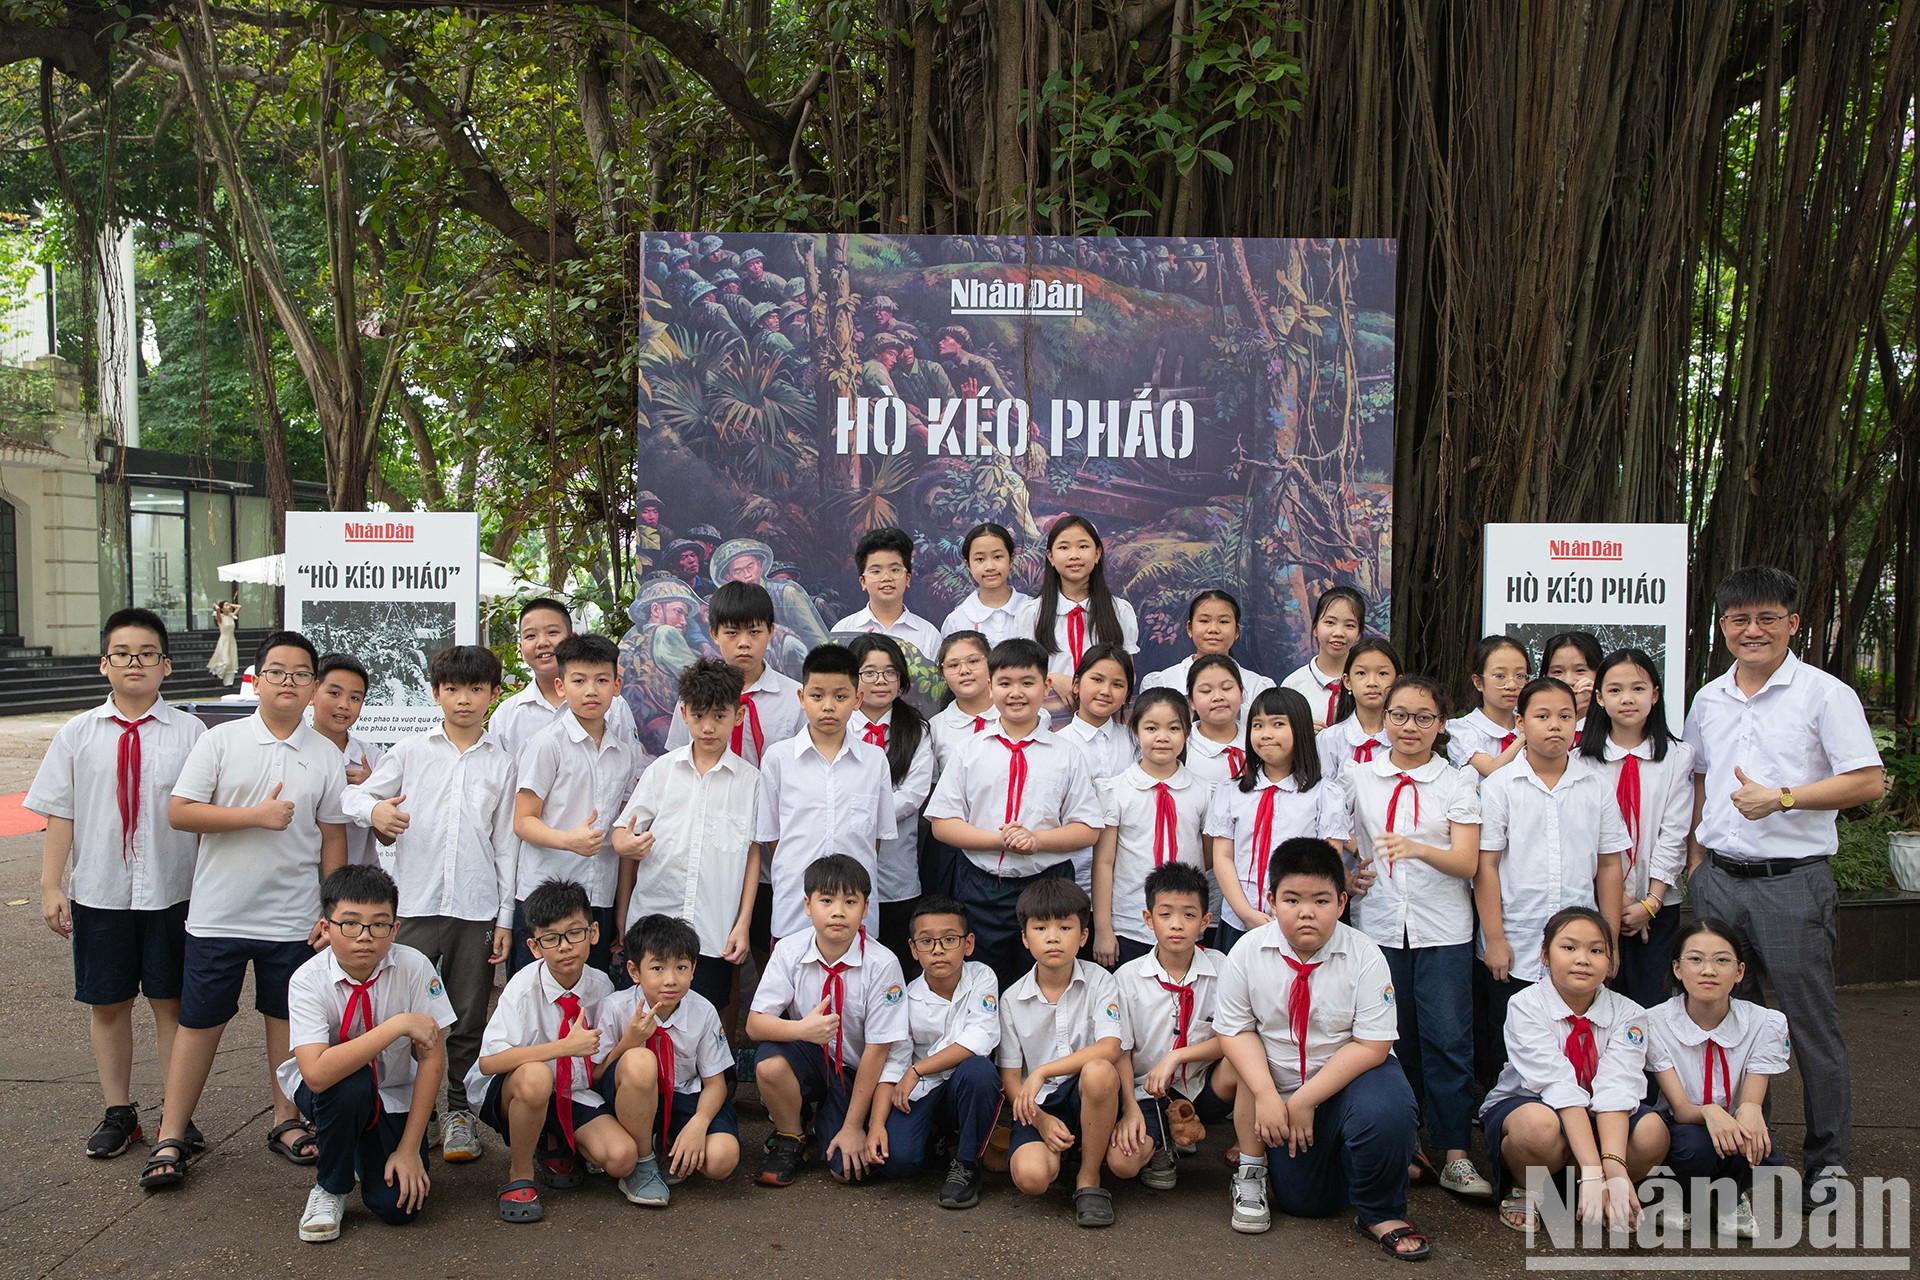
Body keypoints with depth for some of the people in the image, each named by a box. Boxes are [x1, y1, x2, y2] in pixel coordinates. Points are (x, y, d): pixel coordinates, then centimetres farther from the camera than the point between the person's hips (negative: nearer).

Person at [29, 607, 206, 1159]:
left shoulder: (190, 732, -3)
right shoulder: (78, 734, 2)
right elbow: (59, 816, 3)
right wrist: (51, 886, -2)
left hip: (173, 892, -2)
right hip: (99, 894, 2)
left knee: (172, 1004, 6)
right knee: (107, 1004, 11)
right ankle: (118, 1112, 26)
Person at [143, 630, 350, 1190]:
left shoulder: (327, 756, 3)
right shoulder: (221, 740, -2)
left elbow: (333, 839, 7)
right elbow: (178, 812, -9)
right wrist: (257, 815, -16)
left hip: (292, 918, 2)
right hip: (218, 913, -1)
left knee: (287, 1018, 11)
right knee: (200, 1021, 6)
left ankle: (286, 1122, 26)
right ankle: (170, 1138, 15)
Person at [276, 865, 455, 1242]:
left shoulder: (414, 967, -20)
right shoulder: (307, 981, -24)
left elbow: (432, 1058, -16)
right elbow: (317, 1073, -38)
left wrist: (410, 1147, -18)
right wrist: (398, 1026, -41)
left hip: (393, 1095, 1)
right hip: (325, 1092, -1)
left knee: (399, 1205, -16)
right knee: (350, 1085, -36)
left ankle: (366, 1148, 18)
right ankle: (329, 1189, -8)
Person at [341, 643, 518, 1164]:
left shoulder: (502, 763, 7)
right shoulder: (410, 751, 6)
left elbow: (506, 843, 8)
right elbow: (354, 795, 8)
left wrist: (506, 917, 5)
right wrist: (374, 810, -17)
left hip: (477, 906, 1)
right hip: (415, 902, 0)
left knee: (468, 1018, 7)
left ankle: (458, 1110, 20)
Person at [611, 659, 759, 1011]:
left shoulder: (750, 780, 2)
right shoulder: (662, 770, 5)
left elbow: (753, 853, 3)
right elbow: (624, 833, 9)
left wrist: (743, 924, 0)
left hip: (714, 933, -1)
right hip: (650, 920, 1)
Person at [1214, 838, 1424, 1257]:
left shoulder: (1364, 955, -16)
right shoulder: (1247, 952, -11)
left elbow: (1372, 1045, -18)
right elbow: (1236, 1031, -7)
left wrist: (1306, 1098, -23)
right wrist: (1267, 1095, -23)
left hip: (1348, 1078, -1)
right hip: (1282, 1088, 1)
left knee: (1386, 1107, -34)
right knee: (1303, 1202, -4)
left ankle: (1380, 1214, -9)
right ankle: (1252, 1169, 30)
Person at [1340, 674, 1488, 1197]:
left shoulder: (1458, 782, 3)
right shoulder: (1357, 779, 8)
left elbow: (1467, 861, -7)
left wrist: (1418, 849, -24)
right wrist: (1345, 875, 1)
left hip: (1442, 927, -1)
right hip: (1377, 923, 2)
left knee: (1448, 1037, -6)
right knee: (1389, 1037, 4)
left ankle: (1455, 1157, 1)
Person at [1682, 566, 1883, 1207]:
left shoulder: (1824, 693, -4)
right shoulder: (1708, 701, 12)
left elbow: (1869, 782, -10)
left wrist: (1781, 798, -17)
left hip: (1792, 882, -5)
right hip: (1719, 881, 5)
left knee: (1811, 1021, 0)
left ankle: (1827, 1160, 14)